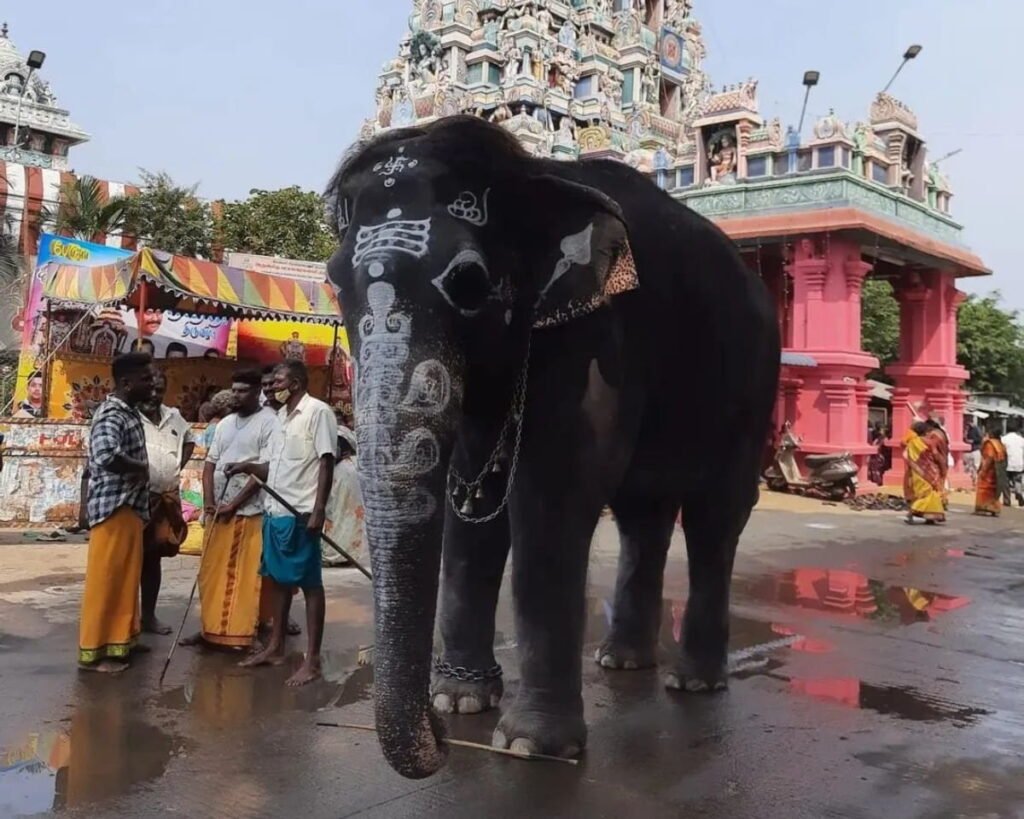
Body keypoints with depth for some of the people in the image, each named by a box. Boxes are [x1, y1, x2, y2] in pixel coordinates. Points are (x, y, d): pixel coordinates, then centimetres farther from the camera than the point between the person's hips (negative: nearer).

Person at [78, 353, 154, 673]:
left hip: (129, 507, 10)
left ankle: (118, 640, 26)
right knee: (105, 579, -3)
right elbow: (107, 456, -34)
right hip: (114, 507, -10)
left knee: (124, 577, 16)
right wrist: (141, 468, -18)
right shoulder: (111, 415, -17)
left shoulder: (129, 413, 14)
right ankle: (94, 651, 5)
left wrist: (140, 471, 5)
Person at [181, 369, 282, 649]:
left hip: (251, 510, -7)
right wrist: (209, 502, -1)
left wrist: (234, 504, -13)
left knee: (247, 576, -2)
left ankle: (243, 634, 5)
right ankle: (210, 628, 21)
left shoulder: (269, 422, -7)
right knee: (212, 573, 11)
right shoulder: (225, 423, 15)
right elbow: (210, 464, 14)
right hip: (219, 511, 7)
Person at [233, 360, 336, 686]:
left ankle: (312, 660, 3)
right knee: (279, 580, 16)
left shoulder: (318, 412, -10)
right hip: (275, 511, 9)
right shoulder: (281, 415, 16)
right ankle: (275, 647, 28)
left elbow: (326, 463, -15)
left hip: (301, 513, -9)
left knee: (309, 584, -2)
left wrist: (319, 510, -20)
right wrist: (249, 467, 8)